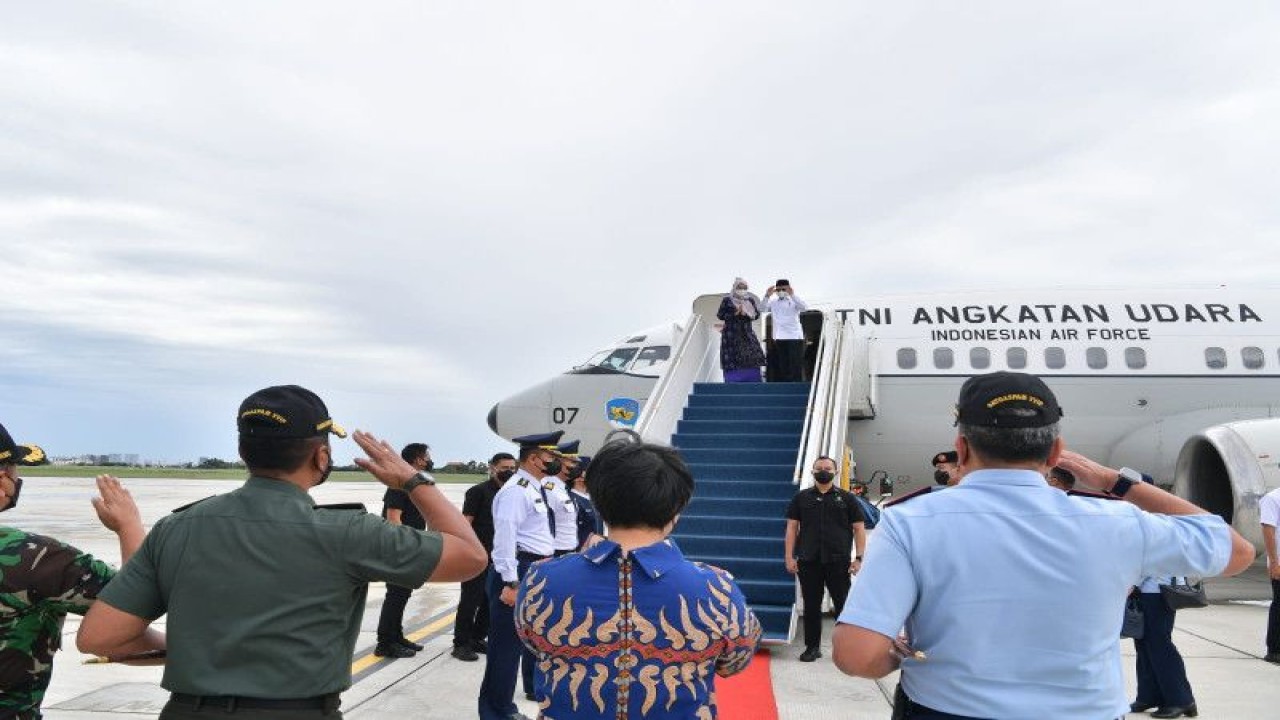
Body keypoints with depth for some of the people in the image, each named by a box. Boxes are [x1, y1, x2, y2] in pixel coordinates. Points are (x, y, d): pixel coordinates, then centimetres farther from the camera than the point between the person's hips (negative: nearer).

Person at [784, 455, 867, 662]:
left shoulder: (847, 498, 6)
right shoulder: (801, 498, 9)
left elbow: (859, 529, 4)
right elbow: (792, 528, 7)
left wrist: (859, 558, -5)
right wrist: (790, 557, -1)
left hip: (838, 562, -1)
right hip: (808, 561, 1)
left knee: (844, 604, 1)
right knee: (811, 606, 7)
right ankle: (812, 646, 17)